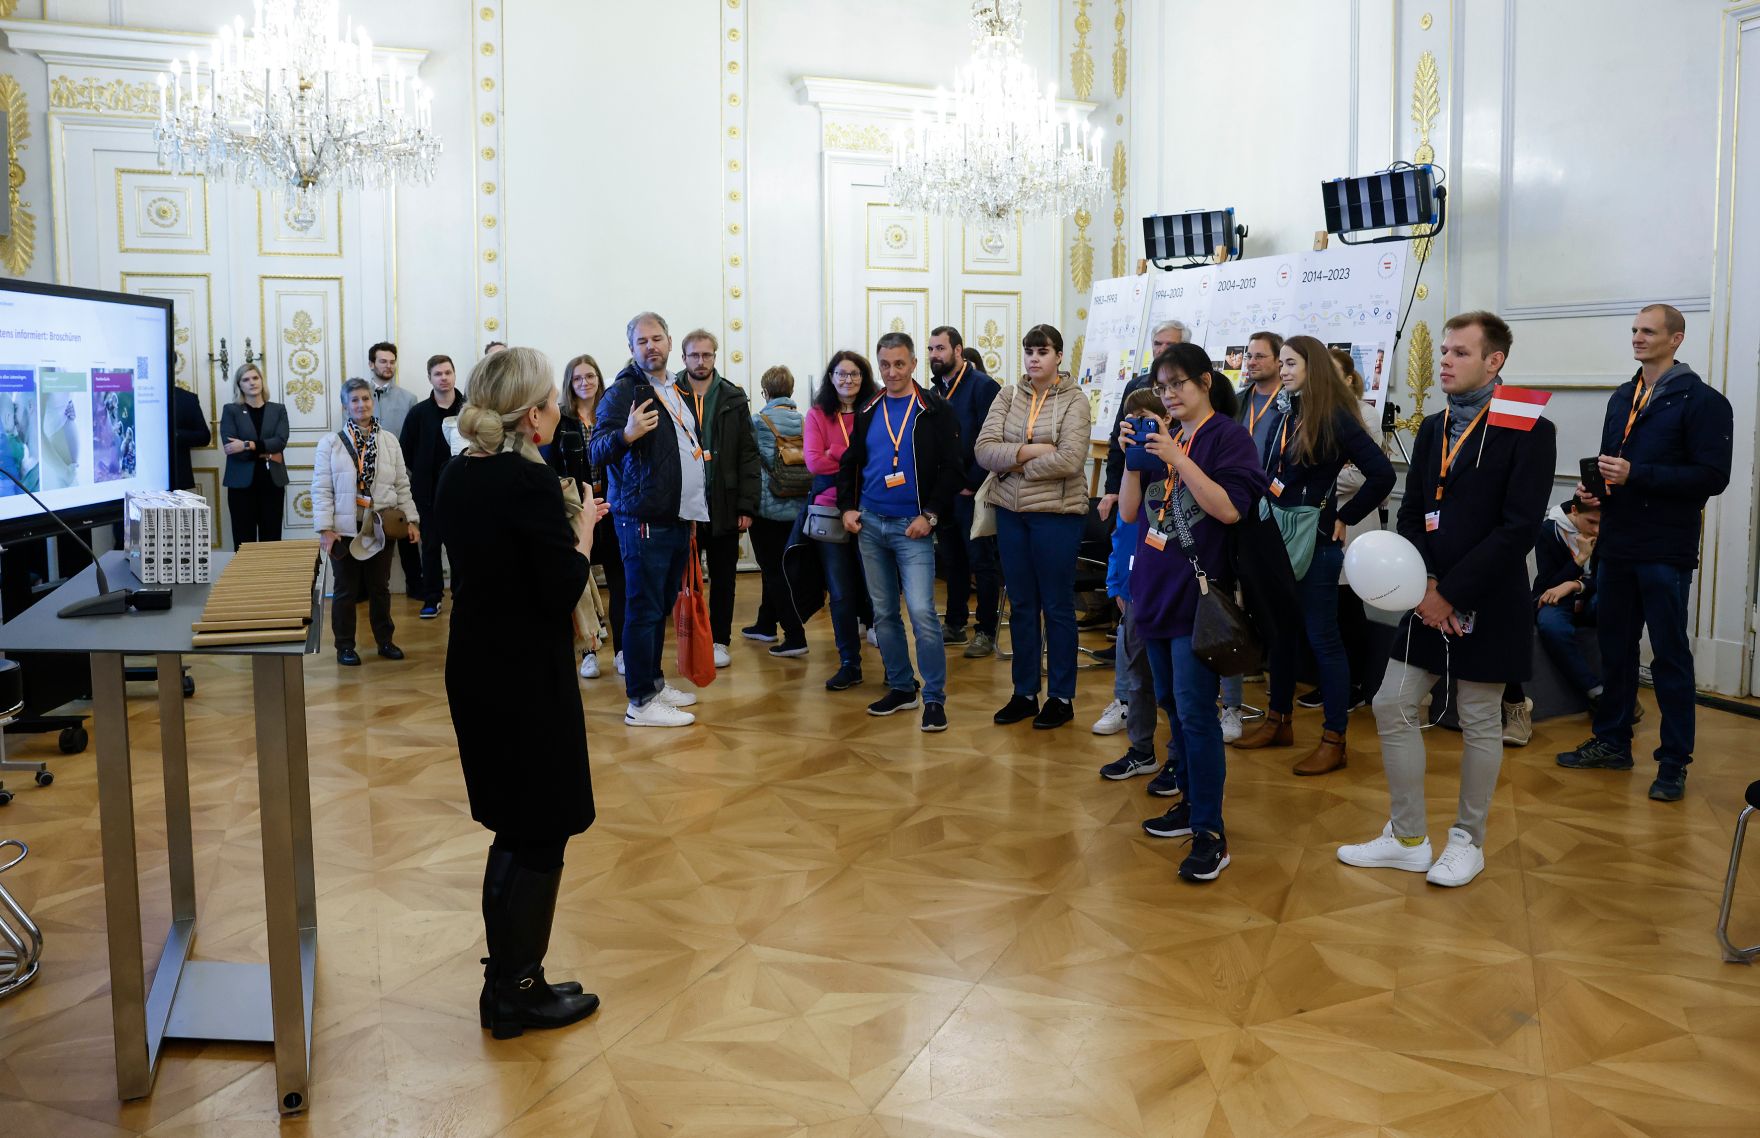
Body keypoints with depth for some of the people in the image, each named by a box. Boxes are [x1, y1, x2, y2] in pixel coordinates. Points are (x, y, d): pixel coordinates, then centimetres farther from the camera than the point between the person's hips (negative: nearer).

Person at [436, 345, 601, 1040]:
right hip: (528, 677, -9)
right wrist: (585, 527, -6)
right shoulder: (532, 485, -21)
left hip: (474, 670, 9)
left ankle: (506, 979, 31)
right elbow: (565, 590, -20)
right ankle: (517, 993, 17)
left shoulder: (457, 478, 6)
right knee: (541, 835, 5)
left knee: (515, 831, 20)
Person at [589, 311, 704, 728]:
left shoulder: (678, 391, 17)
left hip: (679, 519, 8)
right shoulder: (624, 391, -9)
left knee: (662, 607, 17)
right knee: (644, 609, -5)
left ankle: (654, 681, 29)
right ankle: (641, 702, 1)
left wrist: (701, 454, 18)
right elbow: (597, 451, -17)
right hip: (644, 521, -8)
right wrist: (626, 434, -35)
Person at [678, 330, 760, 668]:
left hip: (724, 506, 1)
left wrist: (747, 505, -6)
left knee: (723, 577, 10)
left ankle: (720, 640, 22)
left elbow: (748, 454, 0)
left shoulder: (733, 398, 2)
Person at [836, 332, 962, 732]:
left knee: (922, 611, -12)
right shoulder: (867, 412, 11)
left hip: (913, 527, -5)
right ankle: (900, 687, 23)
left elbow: (952, 469, -6)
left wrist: (930, 515, -14)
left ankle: (934, 697, -3)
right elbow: (849, 463, 19)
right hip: (869, 525, 5)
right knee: (883, 613, 10)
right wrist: (848, 507, 6)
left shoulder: (935, 411, -3)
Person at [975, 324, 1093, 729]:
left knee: (1057, 606, 6)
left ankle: (1061, 697, 17)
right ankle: (1024, 693, 24)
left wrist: (1015, 464, -11)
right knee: (1021, 605, 12)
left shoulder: (1074, 400, -6)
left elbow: (1070, 459, -19)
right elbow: (984, 449, -5)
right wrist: (1030, 451, -18)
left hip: (1056, 513, -4)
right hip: (1010, 512, 4)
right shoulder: (1008, 396, 6)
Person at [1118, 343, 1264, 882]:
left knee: (1195, 711, -9)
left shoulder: (1228, 436, -6)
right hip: (1154, 589, 7)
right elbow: (1130, 512, 8)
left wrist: (1179, 459, -22)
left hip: (1196, 593, -7)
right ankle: (1191, 802, 28)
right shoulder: (1163, 439, 12)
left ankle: (1211, 833, -2)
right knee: (1172, 704, 14)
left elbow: (1230, 509, -18)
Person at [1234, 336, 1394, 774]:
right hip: (1279, 539, 7)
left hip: (1315, 543, -7)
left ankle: (1334, 742, 8)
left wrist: (1344, 519, -12)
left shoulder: (1335, 418, -12)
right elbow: (1271, 475, 9)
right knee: (1282, 630, 15)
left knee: (1322, 639, -1)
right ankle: (1278, 722, 28)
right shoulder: (1287, 416, 8)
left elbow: (1382, 474, -17)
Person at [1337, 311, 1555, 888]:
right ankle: (1407, 839, 18)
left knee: (1480, 725, 7)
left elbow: (1518, 528, -16)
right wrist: (1424, 585, -8)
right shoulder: (1431, 429, 10)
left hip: (1485, 606, -6)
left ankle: (1468, 841, 23)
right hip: (1427, 600, 6)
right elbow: (1411, 515, 8)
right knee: (1393, 708, 5)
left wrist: (1449, 592, -18)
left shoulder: (1528, 431, -9)